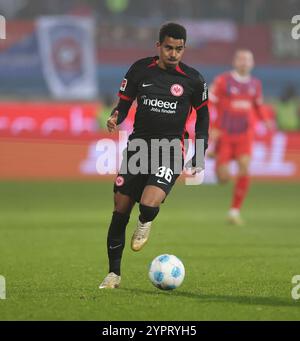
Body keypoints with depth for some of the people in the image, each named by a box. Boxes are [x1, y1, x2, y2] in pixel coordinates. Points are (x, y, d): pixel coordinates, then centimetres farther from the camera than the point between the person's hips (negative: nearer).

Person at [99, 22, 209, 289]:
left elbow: (202, 114, 11)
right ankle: (114, 273, 14)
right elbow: (124, 102, 10)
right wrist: (115, 119, -13)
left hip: (170, 148, -2)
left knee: (148, 205, -25)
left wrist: (199, 156, 8)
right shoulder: (140, 70, 1)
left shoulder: (193, 79, -2)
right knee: (121, 209, -1)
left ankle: (145, 224, 14)